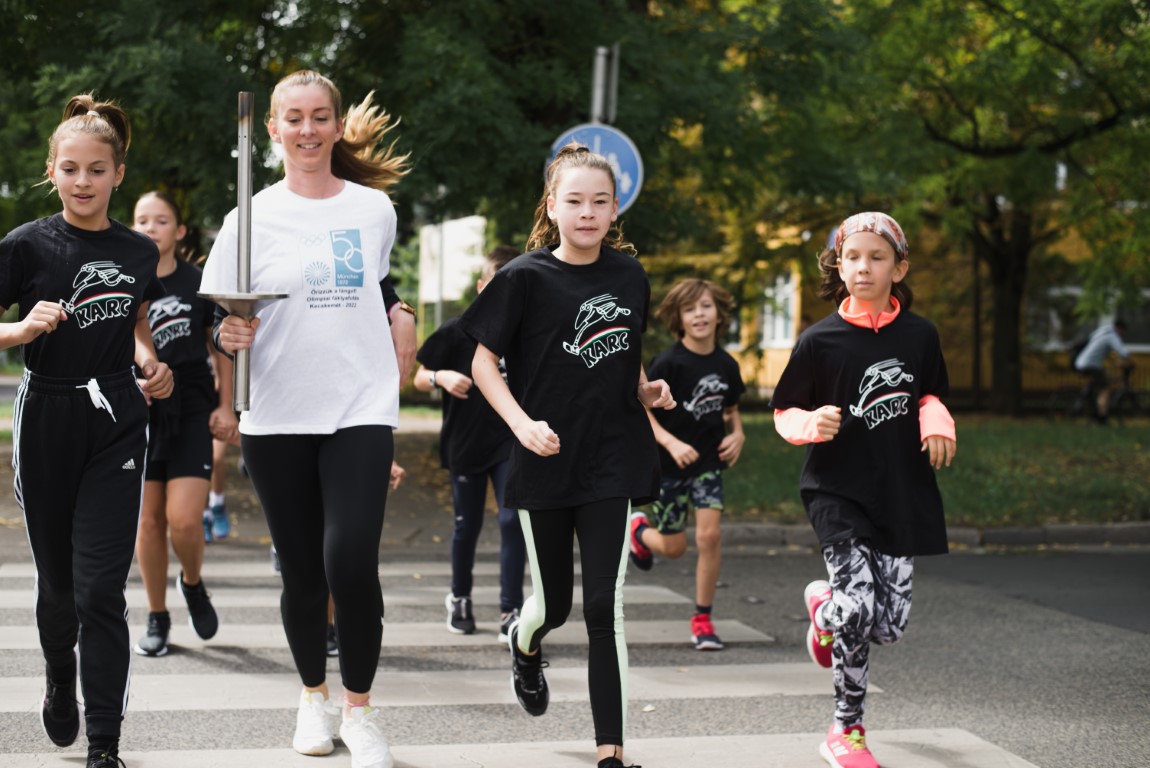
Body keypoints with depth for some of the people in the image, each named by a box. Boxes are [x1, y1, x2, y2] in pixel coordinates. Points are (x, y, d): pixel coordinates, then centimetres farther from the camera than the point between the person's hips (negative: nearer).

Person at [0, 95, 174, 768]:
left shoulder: (139, 252, 7)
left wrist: (152, 366, 2)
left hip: (117, 426, 1)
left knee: (100, 588, -8)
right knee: (57, 580, 13)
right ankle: (60, 681, 44)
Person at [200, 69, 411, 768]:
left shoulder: (375, 208, 6)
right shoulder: (254, 217, 1)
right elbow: (223, 316, 1)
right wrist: (230, 335, -19)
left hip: (361, 412, 0)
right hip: (277, 417, 0)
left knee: (351, 560, -16)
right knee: (302, 571, 6)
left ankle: (360, 707, 1)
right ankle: (314, 695, 28)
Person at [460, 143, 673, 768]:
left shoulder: (629, 275, 5)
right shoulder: (526, 277, -7)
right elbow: (484, 361, -4)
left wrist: (646, 389, 1)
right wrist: (522, 423, -18)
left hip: (613, 461, 2)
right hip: (545, 461, -2)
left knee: (605, 606, -6)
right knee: (553, 603, 11)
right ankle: (526, 642, 49)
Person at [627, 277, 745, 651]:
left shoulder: (726, 365, -1)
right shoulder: (668, 363, -16)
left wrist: (737, 434, -3)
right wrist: (671, 443, -26)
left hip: (708, 462, 3)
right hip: (668, 464, -3)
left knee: (709, 535, -12)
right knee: (673, 547, 5)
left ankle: (702, 620, 2)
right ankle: (639, 529, 43)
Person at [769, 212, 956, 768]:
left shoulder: (919, 335, 2)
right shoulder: (819, 341, -6)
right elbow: (783, 413, 3)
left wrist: (936, 420, -2)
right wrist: (812, 424, -18)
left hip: (902, 494, 3)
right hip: (838, 492, -3)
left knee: (890, 625, 2)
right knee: (860, 608, -18)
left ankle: (824, 607, 38)